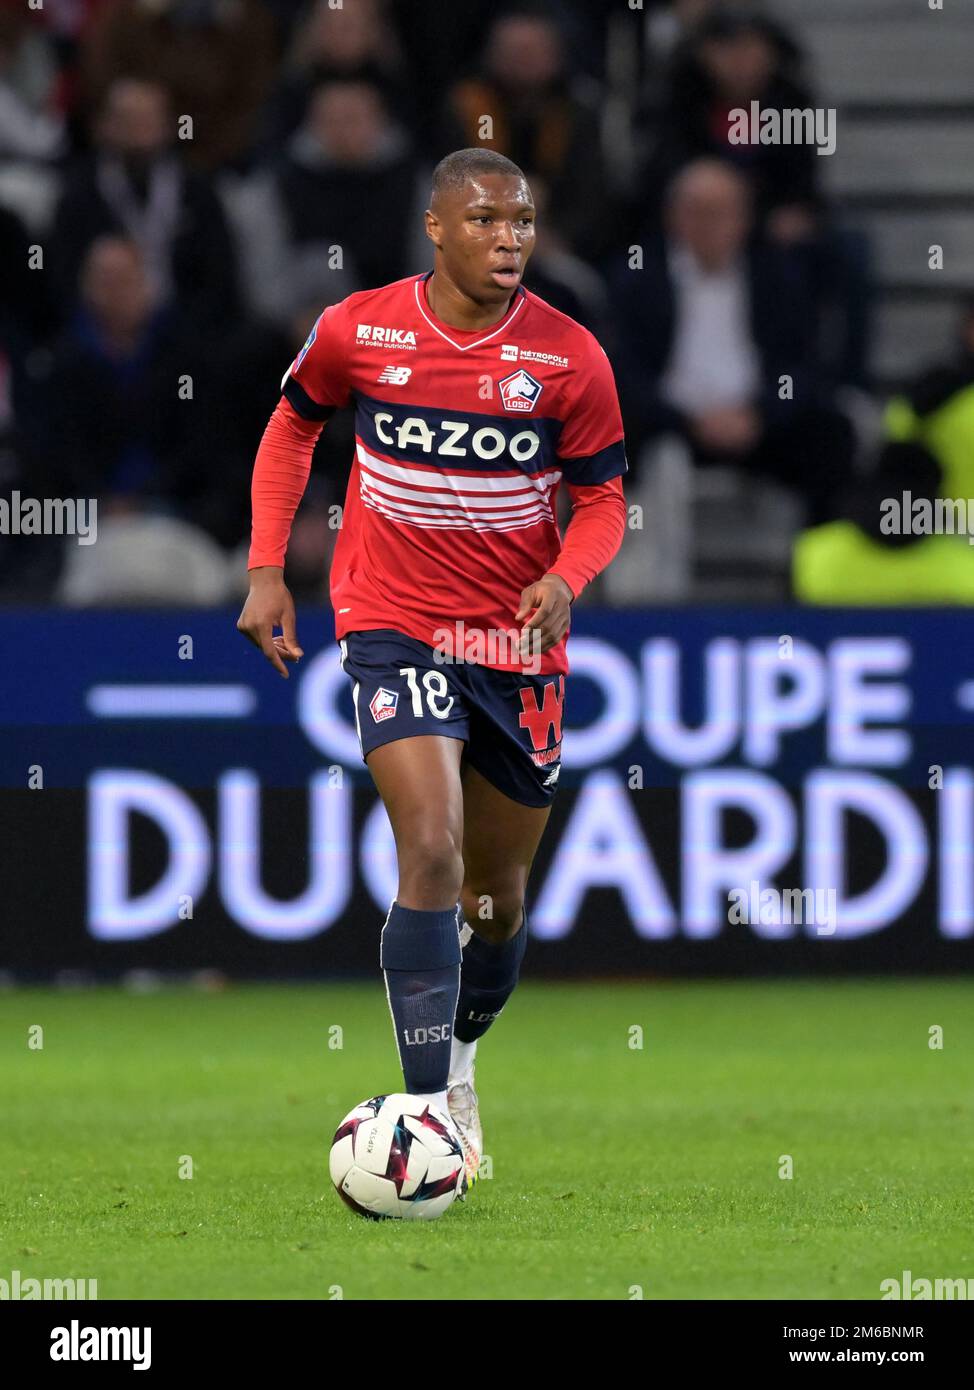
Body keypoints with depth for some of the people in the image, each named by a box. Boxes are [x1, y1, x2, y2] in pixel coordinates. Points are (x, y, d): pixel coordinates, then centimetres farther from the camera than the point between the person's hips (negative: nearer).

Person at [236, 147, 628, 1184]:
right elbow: (292, 426, 12)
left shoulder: (570, 358, -8)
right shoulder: (358, 331, -7)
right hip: (392, 628, -2)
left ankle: (460, 1053, 41)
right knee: (432, 850, -21)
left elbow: (602, 497, 3)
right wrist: (266, 569, 5)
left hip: (517, 640, 2)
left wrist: (566, 577, -18)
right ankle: (430, 1107, -19)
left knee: (498, 889, 12)